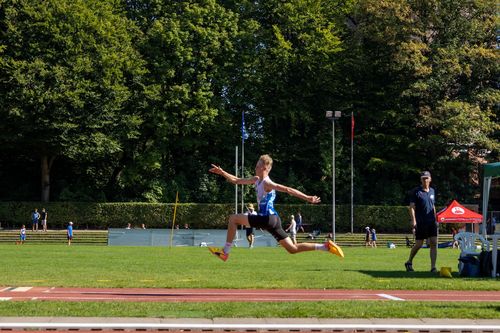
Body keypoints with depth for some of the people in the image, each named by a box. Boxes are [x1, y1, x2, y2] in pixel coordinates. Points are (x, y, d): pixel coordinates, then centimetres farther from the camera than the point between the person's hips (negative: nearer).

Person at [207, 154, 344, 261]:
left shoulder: (267, 183, -11)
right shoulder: (256, 180, 16)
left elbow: (288, 190, -19)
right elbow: (236, 180, 25)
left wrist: (307, 198, -26)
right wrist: (222, 172, 17)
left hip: (268, 218, -9)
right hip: (272, 219, 9)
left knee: (233, 218, -1)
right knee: (293, 249, 8)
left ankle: (225, 252, 0)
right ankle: (326, 246, 2)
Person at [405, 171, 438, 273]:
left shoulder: (432, 191, 13)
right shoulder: (416, 191, -4)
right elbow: (412, 207, -8)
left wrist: (435, 219, 19)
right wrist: (413, 220, -17)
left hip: (431, 222, 5)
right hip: (420, 222, -5)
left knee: (434, 243, -5)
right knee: (419, 244, 1)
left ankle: (433, 267, -4)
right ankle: (409, 262, 23)